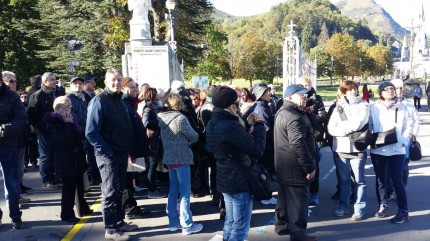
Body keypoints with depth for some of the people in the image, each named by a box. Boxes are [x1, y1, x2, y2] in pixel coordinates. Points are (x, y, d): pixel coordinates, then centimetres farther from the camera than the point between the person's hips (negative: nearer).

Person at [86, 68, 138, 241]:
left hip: (122, 154, 8)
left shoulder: (121, 101, 13)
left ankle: (119, 222, 29)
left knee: (118, 190, 17)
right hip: (108, 155, -8)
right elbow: (91, 132, -19)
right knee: (110, 192, 0)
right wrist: (106, 152, -19)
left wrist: (130, 150, 13)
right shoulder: (99, 101, -13)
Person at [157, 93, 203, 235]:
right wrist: (189, 141, 11)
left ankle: (173, 222, 22)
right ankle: (187, 225, 7)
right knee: (185, 192, 0)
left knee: (173, 191, 15)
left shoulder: (162, 117, 3)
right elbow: (194, 136, -11)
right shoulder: (180, 118, -18)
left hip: (169, 158, 7)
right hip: (181, 158, -7)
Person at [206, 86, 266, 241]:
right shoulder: (230, 125, -25)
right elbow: (258, 150, -23)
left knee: (230, 222, 22)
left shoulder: (212, 123, 5)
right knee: (240, 227, 2)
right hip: (239, 181, -9)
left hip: (224, 179, 9)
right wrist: (259, 125, -11)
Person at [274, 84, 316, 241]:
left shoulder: (283, 112, 14)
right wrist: (309, 166, -23)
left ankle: (282, 225, 33)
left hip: (284, 166, 11)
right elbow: (298, 144, -27)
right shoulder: (294, 116, -21)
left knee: (285, 197, 20)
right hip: (295, 167, -11)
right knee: (298, 200, -1)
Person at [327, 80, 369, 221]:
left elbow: (358, 124, -15)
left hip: (357, 148, -3)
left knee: (359, 180, 5)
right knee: (343, 180, 13)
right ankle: (343, 206, 25)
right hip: (340, 148, 3)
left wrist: (341, 125, -4)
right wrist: (347, 130, -12)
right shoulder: (338, 107, 7)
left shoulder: (363, 105, 0)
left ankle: (359, 209, 14)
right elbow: (331, 129, -1)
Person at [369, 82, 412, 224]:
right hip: (378, 150, 1)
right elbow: (368, 126, 5)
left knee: (397, 181, -1)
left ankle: (403, 211, 9)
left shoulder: (402, 107, 4)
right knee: (380, 180, 11)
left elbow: (408, 126, 7)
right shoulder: (373, 108, 3)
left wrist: (403, 141, -3)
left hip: (397, 150, -1)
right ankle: (383, 206, 25)